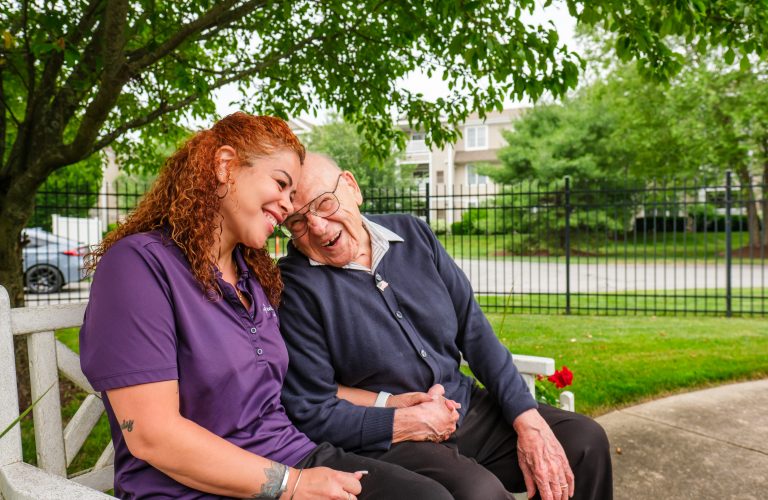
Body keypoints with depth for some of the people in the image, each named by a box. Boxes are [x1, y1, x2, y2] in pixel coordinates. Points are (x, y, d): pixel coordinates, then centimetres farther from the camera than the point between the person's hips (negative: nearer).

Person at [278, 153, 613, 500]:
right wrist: (407, 421, -16)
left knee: (585, 439, 0)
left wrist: (528, 421, -4)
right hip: (386, 441, -5)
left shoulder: (413, 234, 2)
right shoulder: (294, 286, -13)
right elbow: (311, 413, -11)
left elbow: (475, 331, 2)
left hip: (467, 409, 6)